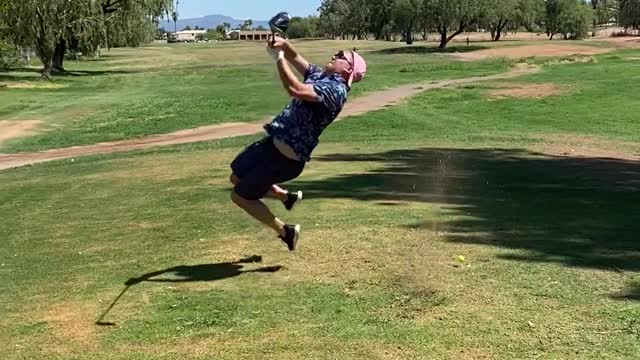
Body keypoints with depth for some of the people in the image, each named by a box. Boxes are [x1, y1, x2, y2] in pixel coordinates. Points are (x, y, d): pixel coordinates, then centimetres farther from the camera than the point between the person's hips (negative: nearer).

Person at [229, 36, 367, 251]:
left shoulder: (336, 89, -23)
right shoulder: (321, 77, 7)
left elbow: (296, 90, -38)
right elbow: (295, 57, 13)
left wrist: (279, 58, -30)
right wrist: (283, 44, -8)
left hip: (286, 157, -10)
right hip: (274, 143, 10)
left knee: (240, 196, -3)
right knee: (237, 177, 24)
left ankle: (284, 231, 10)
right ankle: (286, 197, 34)